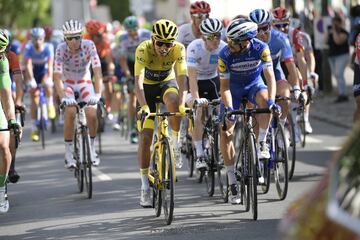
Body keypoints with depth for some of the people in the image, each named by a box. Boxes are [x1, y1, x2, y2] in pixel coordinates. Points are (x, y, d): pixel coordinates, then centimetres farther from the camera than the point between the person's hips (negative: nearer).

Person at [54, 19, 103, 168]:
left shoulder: (89, 46, -24)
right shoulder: (61, 49, -25)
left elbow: (97, 71, -30)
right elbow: (57, 76, -32)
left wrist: (97, 94, -43)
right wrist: (63, 97, -46)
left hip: (85, 83, 1)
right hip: (67, 84, -1)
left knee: (91, 113, -21)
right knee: (70, 112, -26)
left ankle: (92, 149, 2)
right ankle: (69, 154, -18)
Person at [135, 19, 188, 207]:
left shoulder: (178, 49, -26)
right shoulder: (143, 50, -31)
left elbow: (182, 77, -34)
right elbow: (138, 81, -40)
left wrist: (182, 104, -50)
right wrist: (144, 107, -55)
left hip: (167, 83, 1)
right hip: (147, 87, -1)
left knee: (173, 102, -37)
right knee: (145, 137, -8)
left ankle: (176, 142, -12)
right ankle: (145, 186, 3)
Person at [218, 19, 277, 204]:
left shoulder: (260, 48, -26)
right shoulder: (225, 54, -25)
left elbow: (269, 75, -26)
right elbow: (224, 85, -19)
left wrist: (271, 100, -40)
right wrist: (229, 108, -33)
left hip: (254, 84, 0)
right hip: (234, 89, 0)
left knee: (265, 100, -36)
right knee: (226, 133, -12)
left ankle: (261, 142, -14)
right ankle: (232, 183, -5)